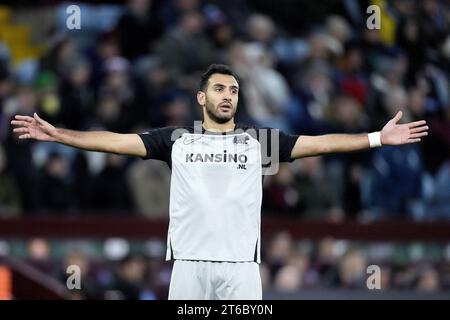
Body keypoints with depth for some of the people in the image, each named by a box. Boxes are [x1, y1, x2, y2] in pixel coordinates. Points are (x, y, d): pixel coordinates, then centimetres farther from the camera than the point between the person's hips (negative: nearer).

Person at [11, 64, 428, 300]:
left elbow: (318, 143, 6)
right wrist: (58, 134, 0)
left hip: (240, 263, 0)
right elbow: (118, 141, 7)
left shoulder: (258, 141, 10)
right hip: (190, 262, 0)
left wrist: (378, 138, -2)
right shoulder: (177, 139, 10)